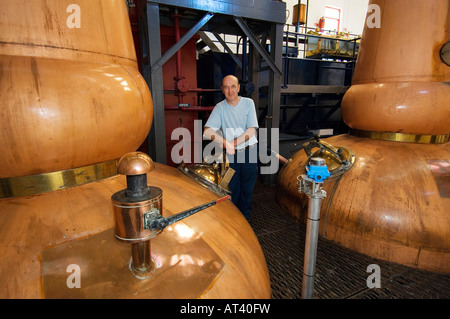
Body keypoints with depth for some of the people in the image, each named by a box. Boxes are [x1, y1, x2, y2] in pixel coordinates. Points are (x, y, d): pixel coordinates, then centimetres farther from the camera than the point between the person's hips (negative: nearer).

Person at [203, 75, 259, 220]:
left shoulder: (248, 103, -1)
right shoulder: (220, 107, -2)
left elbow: (251, 131, -9)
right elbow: (207, 131, -15)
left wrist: (231, 143, -17)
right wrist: (226, 144, -28)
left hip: (249, 153, 0)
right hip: (230, 155, 0)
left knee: (247, 190, 10)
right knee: (233, 190, 7)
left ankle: (245, 219, 29)